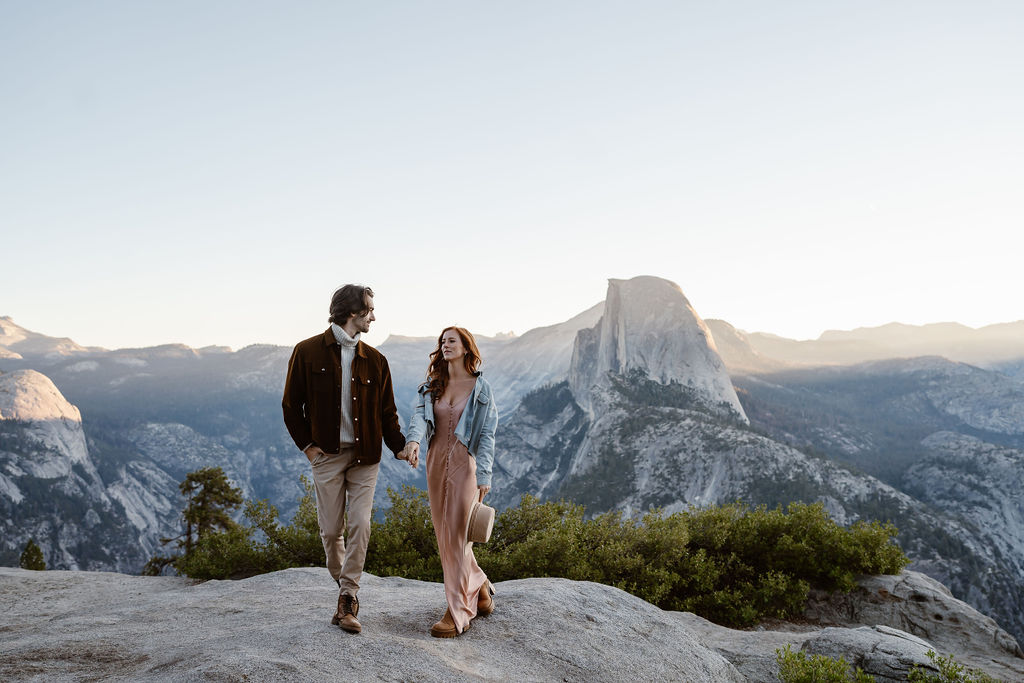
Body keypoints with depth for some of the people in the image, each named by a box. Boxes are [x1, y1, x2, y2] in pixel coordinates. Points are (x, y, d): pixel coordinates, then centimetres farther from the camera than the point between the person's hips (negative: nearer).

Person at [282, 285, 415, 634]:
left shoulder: (374, 359, 6)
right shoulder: (308, 352, -1)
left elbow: (386, 410, 7)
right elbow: (291, 405, 4)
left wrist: (398, 446, -7)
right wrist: (307, 445, -2)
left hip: (364, 457, 2)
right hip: (328, 455, -1)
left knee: (360, 526, -6)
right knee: (331, 530, 5)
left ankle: (347, 601, 3)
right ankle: (345, 589, 27)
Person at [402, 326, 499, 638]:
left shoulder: (480, 387, -1)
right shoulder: (431, 386, 11)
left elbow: (487, 434, -3)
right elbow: (420, 415, -6)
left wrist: (484, 475, -11)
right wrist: (413, 439, -28)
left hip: (465, 463, -5)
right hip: (436, 462, 5)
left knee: (457, 535, -8)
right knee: (443, 534, 10)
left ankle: (458, 613, -2)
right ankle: (479, 585, 32)